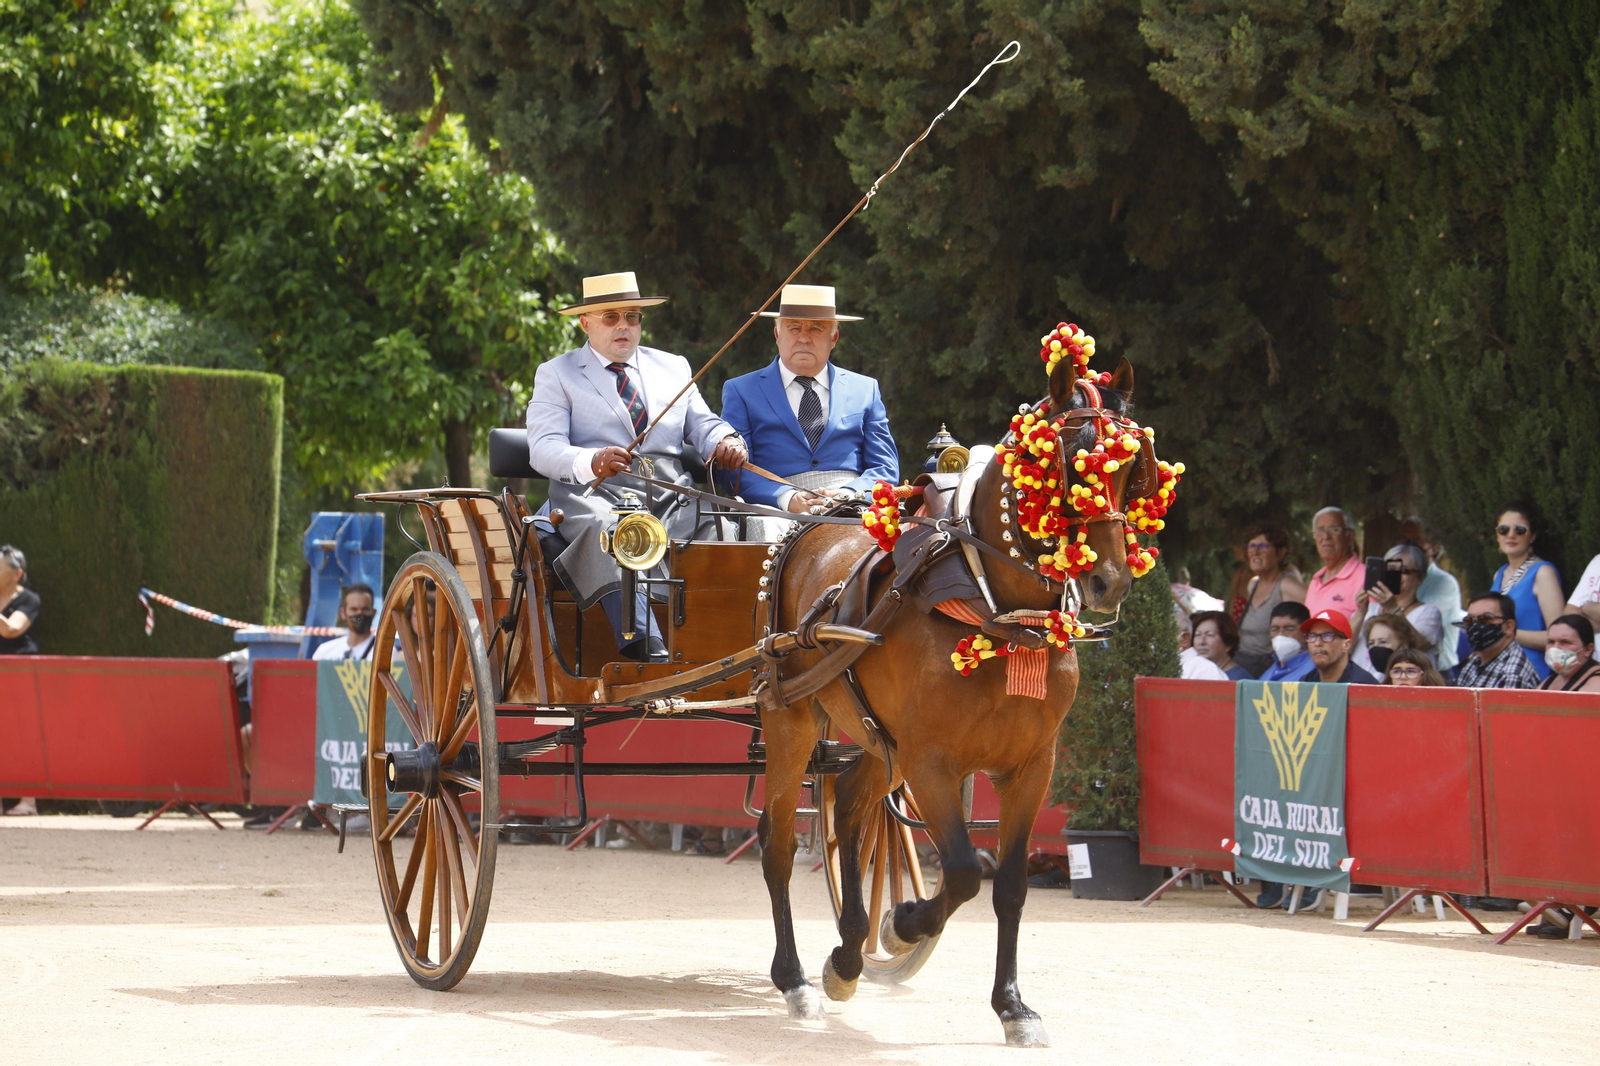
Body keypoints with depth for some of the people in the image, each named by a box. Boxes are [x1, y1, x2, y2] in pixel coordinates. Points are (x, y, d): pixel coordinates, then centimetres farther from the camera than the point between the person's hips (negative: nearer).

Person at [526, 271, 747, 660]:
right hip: (597, 495, -4)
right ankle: (647, 652, -57)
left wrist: (724, 441, -9)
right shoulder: (556, 374, 15)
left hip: (673, 500, 4)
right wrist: (591, 462, -24)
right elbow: (544, 448, 0)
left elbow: (701, 423, 18)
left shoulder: (674, 368, 27)